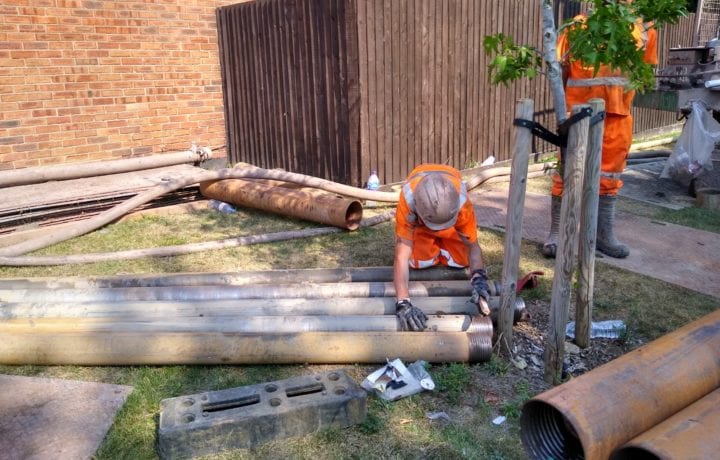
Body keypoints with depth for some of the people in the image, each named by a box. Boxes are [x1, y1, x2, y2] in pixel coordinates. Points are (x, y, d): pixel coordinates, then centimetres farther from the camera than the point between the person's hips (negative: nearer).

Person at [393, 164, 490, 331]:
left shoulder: (461, 202, -42)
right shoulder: (407, 202, -46)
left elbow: (472, 245, -30)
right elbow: (401, 256, -46)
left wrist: (479, 277, -51)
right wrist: (403, 302, -59)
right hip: (418, 221, -1)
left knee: (461, 260, -13)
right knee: (420, 261, -19)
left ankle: (440, 241, 20)